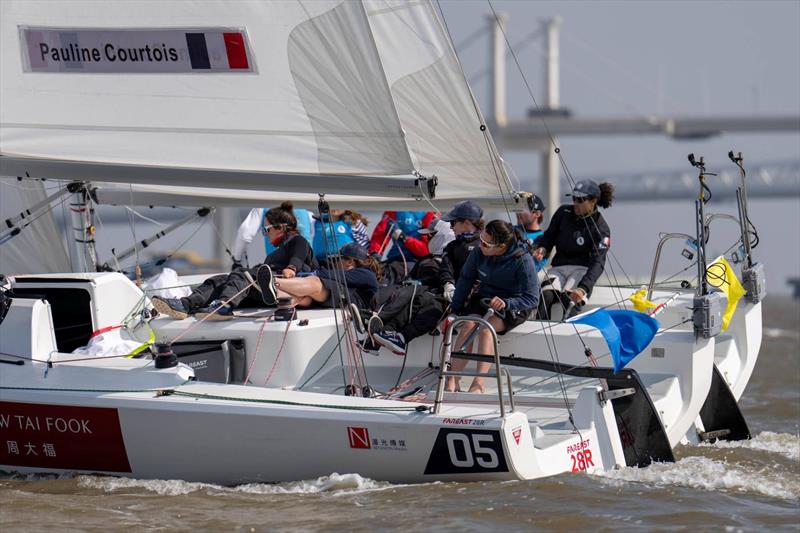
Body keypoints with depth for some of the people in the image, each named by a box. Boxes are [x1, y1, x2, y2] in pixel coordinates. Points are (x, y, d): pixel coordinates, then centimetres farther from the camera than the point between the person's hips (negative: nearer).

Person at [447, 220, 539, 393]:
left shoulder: (523, 260, -21)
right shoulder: (479, 253, -8)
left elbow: (532, 298, -19)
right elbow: (465, 279, 9)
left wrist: (505, 303, -33)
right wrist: (455, 309, 6)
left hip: (513, 307, -4)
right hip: (483, 299, 4)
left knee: (485, 328, -33)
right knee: (468, 324, -28)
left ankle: (478, 384, -38)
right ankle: (452, 381, -30)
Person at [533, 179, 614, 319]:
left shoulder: (601, 229, -8)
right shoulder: (564, 212, 4)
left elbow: (598, 262, -16)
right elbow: (549, 236, 17)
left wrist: (583, 288, -32)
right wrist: (542, 248, -9)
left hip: (582, 268, -3)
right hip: (559, 266, 3)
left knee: (571, 300, -34)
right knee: (547, 296, -28)